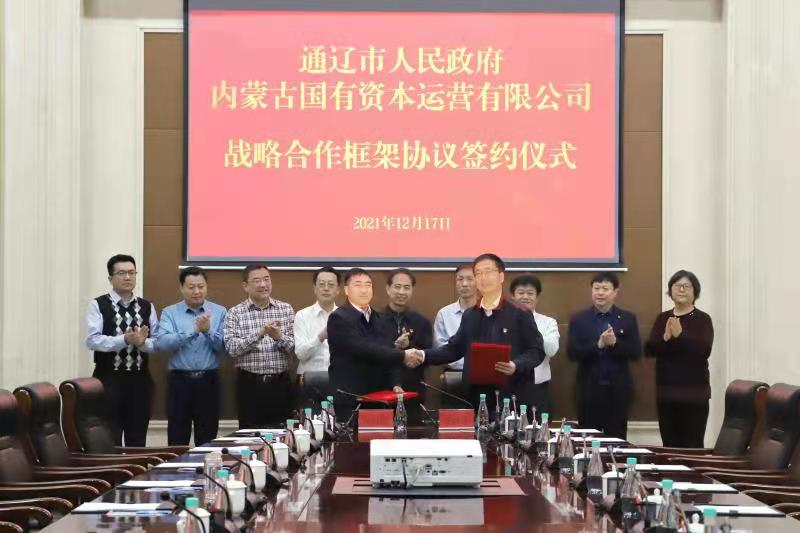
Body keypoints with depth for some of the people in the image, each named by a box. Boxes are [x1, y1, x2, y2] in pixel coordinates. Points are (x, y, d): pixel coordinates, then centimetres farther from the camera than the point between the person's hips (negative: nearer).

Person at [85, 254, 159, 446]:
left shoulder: (147, 307, 10)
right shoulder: (98, 305, -2)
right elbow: (92, 340, -13)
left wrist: (142, 342, -18)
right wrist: (125, 340, -23)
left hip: (140, 379, 4)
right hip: (109, 379, -4)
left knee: (138, 440, 9)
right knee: (109, 440, -1)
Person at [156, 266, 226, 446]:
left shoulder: (219, 312, 4)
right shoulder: (170, 313, 2)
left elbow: (224, 348, -4)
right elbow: (162, 343, -14)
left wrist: (208, 331, -20)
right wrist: (193, 331, -22)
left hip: (208, 381, 1)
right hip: (179, 380, 0)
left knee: (207, 439, 7)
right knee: (177, 439, 4)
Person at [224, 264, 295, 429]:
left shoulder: (286, 309, 7)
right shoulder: (235, 313, 2)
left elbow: (296, 346, 1)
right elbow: (232, 348, -10)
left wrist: (279, 336, -19)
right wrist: (260, 333, -20)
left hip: (280, 383, 2)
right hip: (249, 384, -1)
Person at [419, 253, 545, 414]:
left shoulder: (520, 314, -1)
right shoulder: (469, 316, 15)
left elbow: (537, 351, -3)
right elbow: (454, 348, 15)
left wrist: (516, 366, -20)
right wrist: (424, 355, 2)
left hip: (510, 396, -4)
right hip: (476, 396, 4)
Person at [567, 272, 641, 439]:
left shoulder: (628, 319, 5)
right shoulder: (578, 319, 4)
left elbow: (636, 353, -2)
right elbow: (571, 353, -6)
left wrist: (615, 343, -18)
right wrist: (598, 345, -19)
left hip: (618, 390, 0)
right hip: (589, 389, 0)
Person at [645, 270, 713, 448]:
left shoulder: (702, 319, -2)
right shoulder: (662, 318, 9)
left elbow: (705, 350, -15)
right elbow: (648, 350, 0)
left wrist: (680, 335, -26)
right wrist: (665, 338, -18)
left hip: (694, 393, -4)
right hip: (666, 392, 4)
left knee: (693, 447, -5)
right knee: (669, 446, 6)